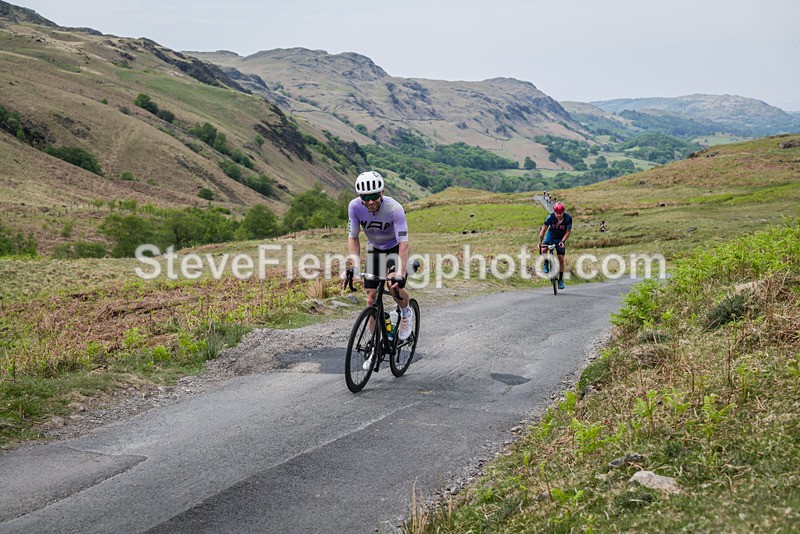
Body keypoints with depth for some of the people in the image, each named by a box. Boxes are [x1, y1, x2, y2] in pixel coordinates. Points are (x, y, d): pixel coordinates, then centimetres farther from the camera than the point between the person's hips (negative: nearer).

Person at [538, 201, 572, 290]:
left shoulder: (568, 218, -26)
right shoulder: (550, 217, -27)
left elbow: (568, 232, -15)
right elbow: (543, 230, -22)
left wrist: (563, 241, -28)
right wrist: (540, 242, -31)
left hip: (561, 239, 0)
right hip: (551, 235, 0)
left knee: (561, 258, -4)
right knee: (543, 249, -29)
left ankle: (561, 280, 9)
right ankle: (546, 265, 0)